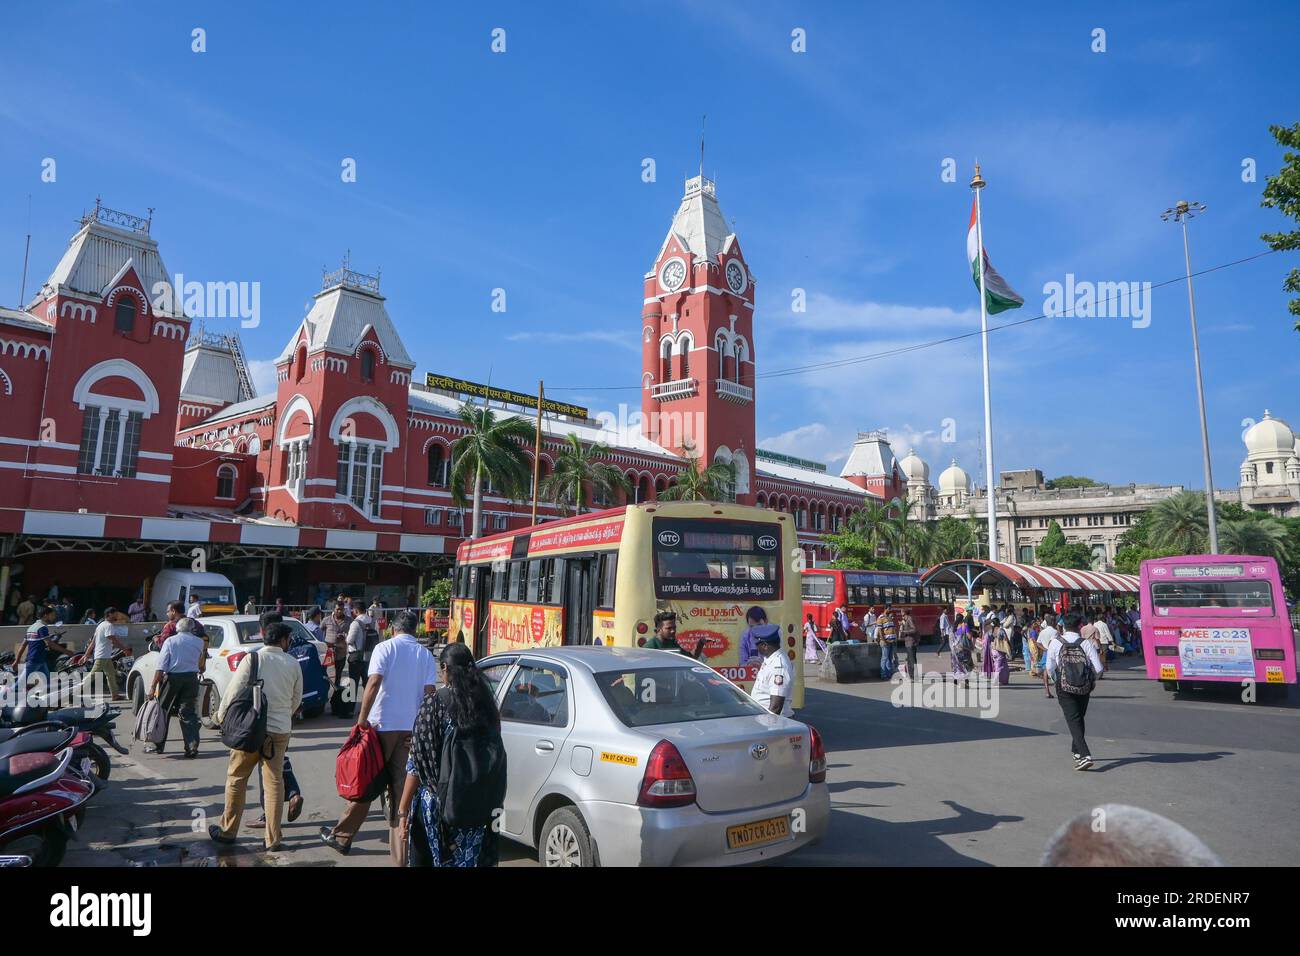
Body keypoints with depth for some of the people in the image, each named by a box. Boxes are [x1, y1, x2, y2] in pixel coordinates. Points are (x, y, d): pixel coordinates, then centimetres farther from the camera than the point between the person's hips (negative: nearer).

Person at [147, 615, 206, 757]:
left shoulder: (169, 641, -1)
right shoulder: (199, 642, 5)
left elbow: (161, 666, -8)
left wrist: (153, 686, -9)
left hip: (172, 678, -2)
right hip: (191, 678, 2)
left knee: (163, 711, 14)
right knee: (188, 714, 4)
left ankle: (157, 745, 23)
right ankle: (192, 747, -3)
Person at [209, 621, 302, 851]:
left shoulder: (252, 659, -7)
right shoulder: (293, 664, 1)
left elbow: (234, 691, -7)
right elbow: (297, 699, 9)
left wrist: (221, 716, 10)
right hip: (281, 730, 2)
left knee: (236, 778, 15)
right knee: (274, 782, 9)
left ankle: (228, 831, 26)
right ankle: (273, 839, 13)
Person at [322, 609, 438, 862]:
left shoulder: (385, 647, -4)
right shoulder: (426, 655, 6)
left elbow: (374, 682, -17)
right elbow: (429, 692, -1)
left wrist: (362, 718, -12)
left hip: (382, 725, -3)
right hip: (411, 729, 3)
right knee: (402, 789, 6)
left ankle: (341, 836, 28)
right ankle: (400, 854, 7)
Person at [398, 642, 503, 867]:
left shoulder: (434, 704, -12)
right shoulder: (486, 704, 1)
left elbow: (418, 764, -12)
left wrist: (402, 811, -5)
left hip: (437, 806, -4)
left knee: (426, 860, 13)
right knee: (471, 860, 16)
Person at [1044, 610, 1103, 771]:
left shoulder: (1055, 642, -6)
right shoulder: (1086, 643, -6)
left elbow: (1050, 668, -4)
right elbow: (1098, 668, -9)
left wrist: (1056, 681, 15)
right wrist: (1091, 680, 11)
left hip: (1064, 688, -2)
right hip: (1084, 687, 2)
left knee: (1073, 720, -4)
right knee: (1079, 718, 21)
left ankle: (1085, 755, -18)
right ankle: (1077, 750, 33)